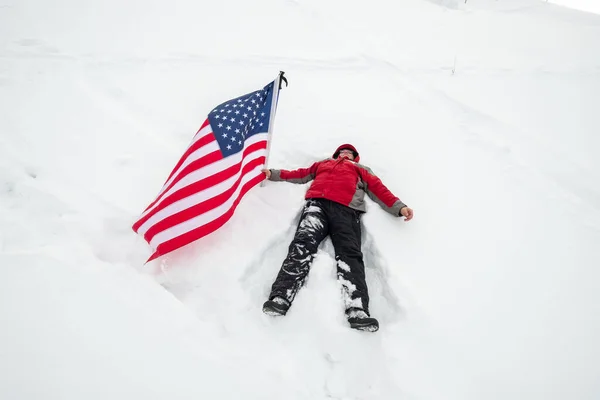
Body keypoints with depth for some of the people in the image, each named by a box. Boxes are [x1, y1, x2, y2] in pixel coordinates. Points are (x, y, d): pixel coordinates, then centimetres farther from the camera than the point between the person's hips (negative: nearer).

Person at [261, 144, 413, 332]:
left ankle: (358, 310, -47)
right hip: (317, 204, 1)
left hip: (346, 209, 0)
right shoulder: (323, 164, 41)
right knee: (303, 244, -27)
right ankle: (280, 298, -46)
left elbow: (378, 188, 24)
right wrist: (274, 174, 35)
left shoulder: (360, 169, 36)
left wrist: (399, 207, 10)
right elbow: (301, 174, 37)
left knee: (350, 253, -26)